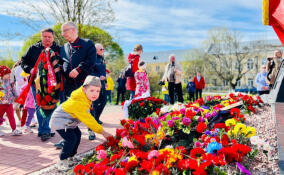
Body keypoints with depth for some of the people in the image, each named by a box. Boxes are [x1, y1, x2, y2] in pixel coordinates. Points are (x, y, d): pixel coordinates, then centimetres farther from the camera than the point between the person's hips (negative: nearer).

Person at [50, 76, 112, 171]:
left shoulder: (85, 97, -8)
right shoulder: (79, 103, -36)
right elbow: (88, 120, -31)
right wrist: (102, 132, -25)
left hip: (68, 120, 10)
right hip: (59, 120, -10)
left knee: (77, 135, 12)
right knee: (71, 138, -20)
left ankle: (70, 158, 25)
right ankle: (62, 161, -3)